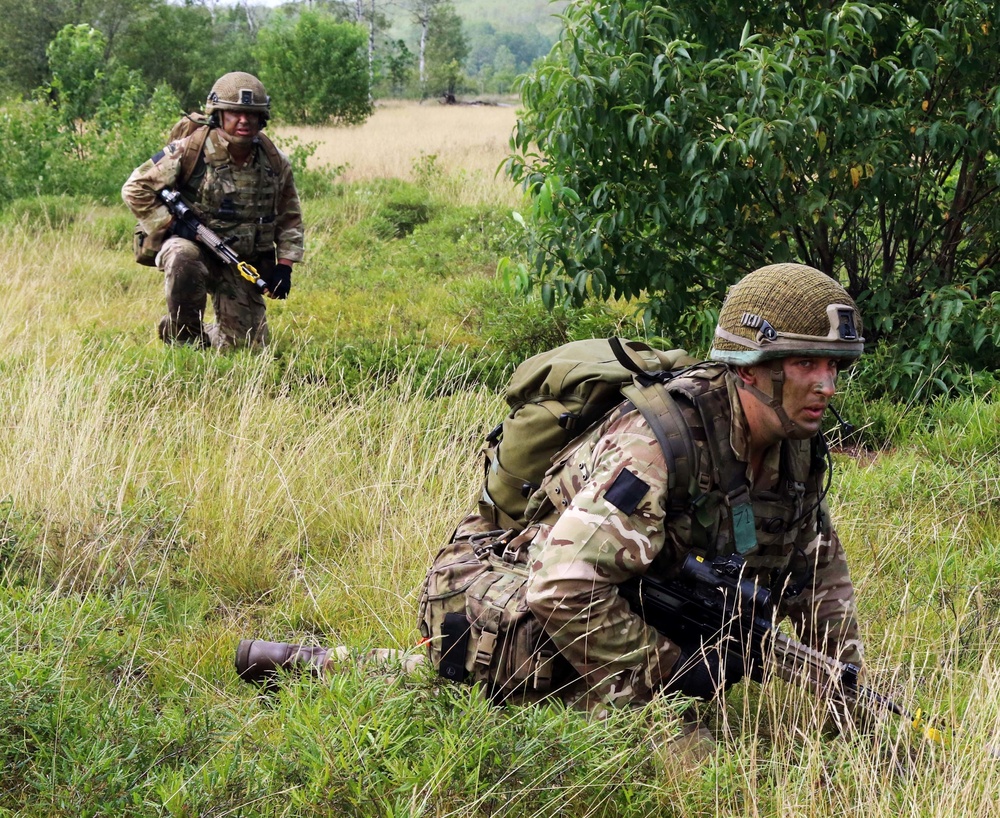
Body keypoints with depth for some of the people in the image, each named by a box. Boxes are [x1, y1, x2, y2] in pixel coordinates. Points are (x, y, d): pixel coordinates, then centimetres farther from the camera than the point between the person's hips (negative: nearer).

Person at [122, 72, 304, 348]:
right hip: (194, 244, -4)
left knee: (247, 343, 1)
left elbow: (289, 216, 13)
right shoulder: (191, 150, -14)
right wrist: (169, 226, -17)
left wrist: (284, 265, 2)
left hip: (245, 263, 4)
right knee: (184, 260, -41)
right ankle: (184, 338, -17)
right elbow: (135, 189, -9)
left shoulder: (274, 161, 1)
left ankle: (205, 337, 37)